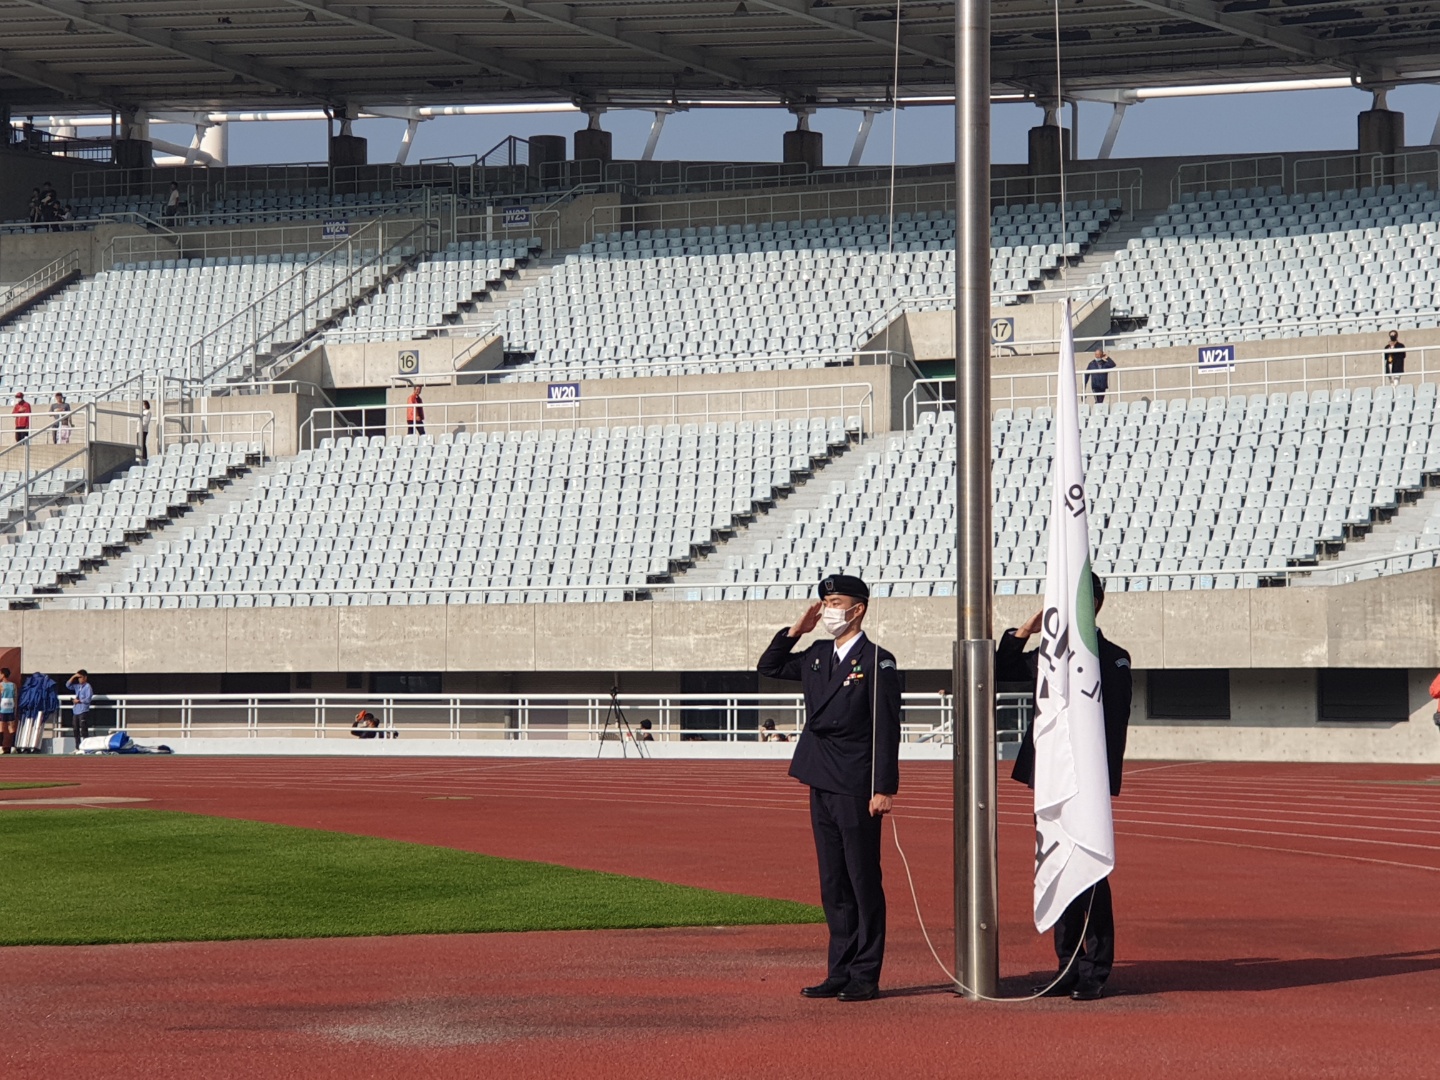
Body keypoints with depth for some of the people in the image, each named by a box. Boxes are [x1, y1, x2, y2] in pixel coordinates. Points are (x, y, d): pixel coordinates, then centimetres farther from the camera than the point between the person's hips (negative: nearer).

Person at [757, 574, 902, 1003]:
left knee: (863, 882, -2)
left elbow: (887, 730, -12)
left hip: (857, 790, -8)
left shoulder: (877, 662, -8)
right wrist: (795, 630, 10)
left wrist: (884, 789, -17)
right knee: (833, 885, 11)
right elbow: (768, 667, 25)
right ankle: (841, 971, 17)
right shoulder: (817, 656, 13)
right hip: (822, 787, 8)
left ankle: (865, 976, 2)